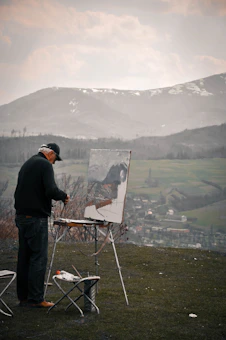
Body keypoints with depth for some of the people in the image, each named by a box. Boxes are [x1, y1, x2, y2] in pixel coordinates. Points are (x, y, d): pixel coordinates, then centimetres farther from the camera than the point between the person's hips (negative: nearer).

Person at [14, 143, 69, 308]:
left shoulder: (27, 164, 18)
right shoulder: (45, 165, -8)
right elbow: (51, 190, -21)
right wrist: (64, 196, -3)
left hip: (21, 216, 9)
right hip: (37, 218, -8)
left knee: (24, 257, 11)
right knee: (39, 257, -4)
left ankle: (23, 297, 17)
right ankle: (35, 298, -3)